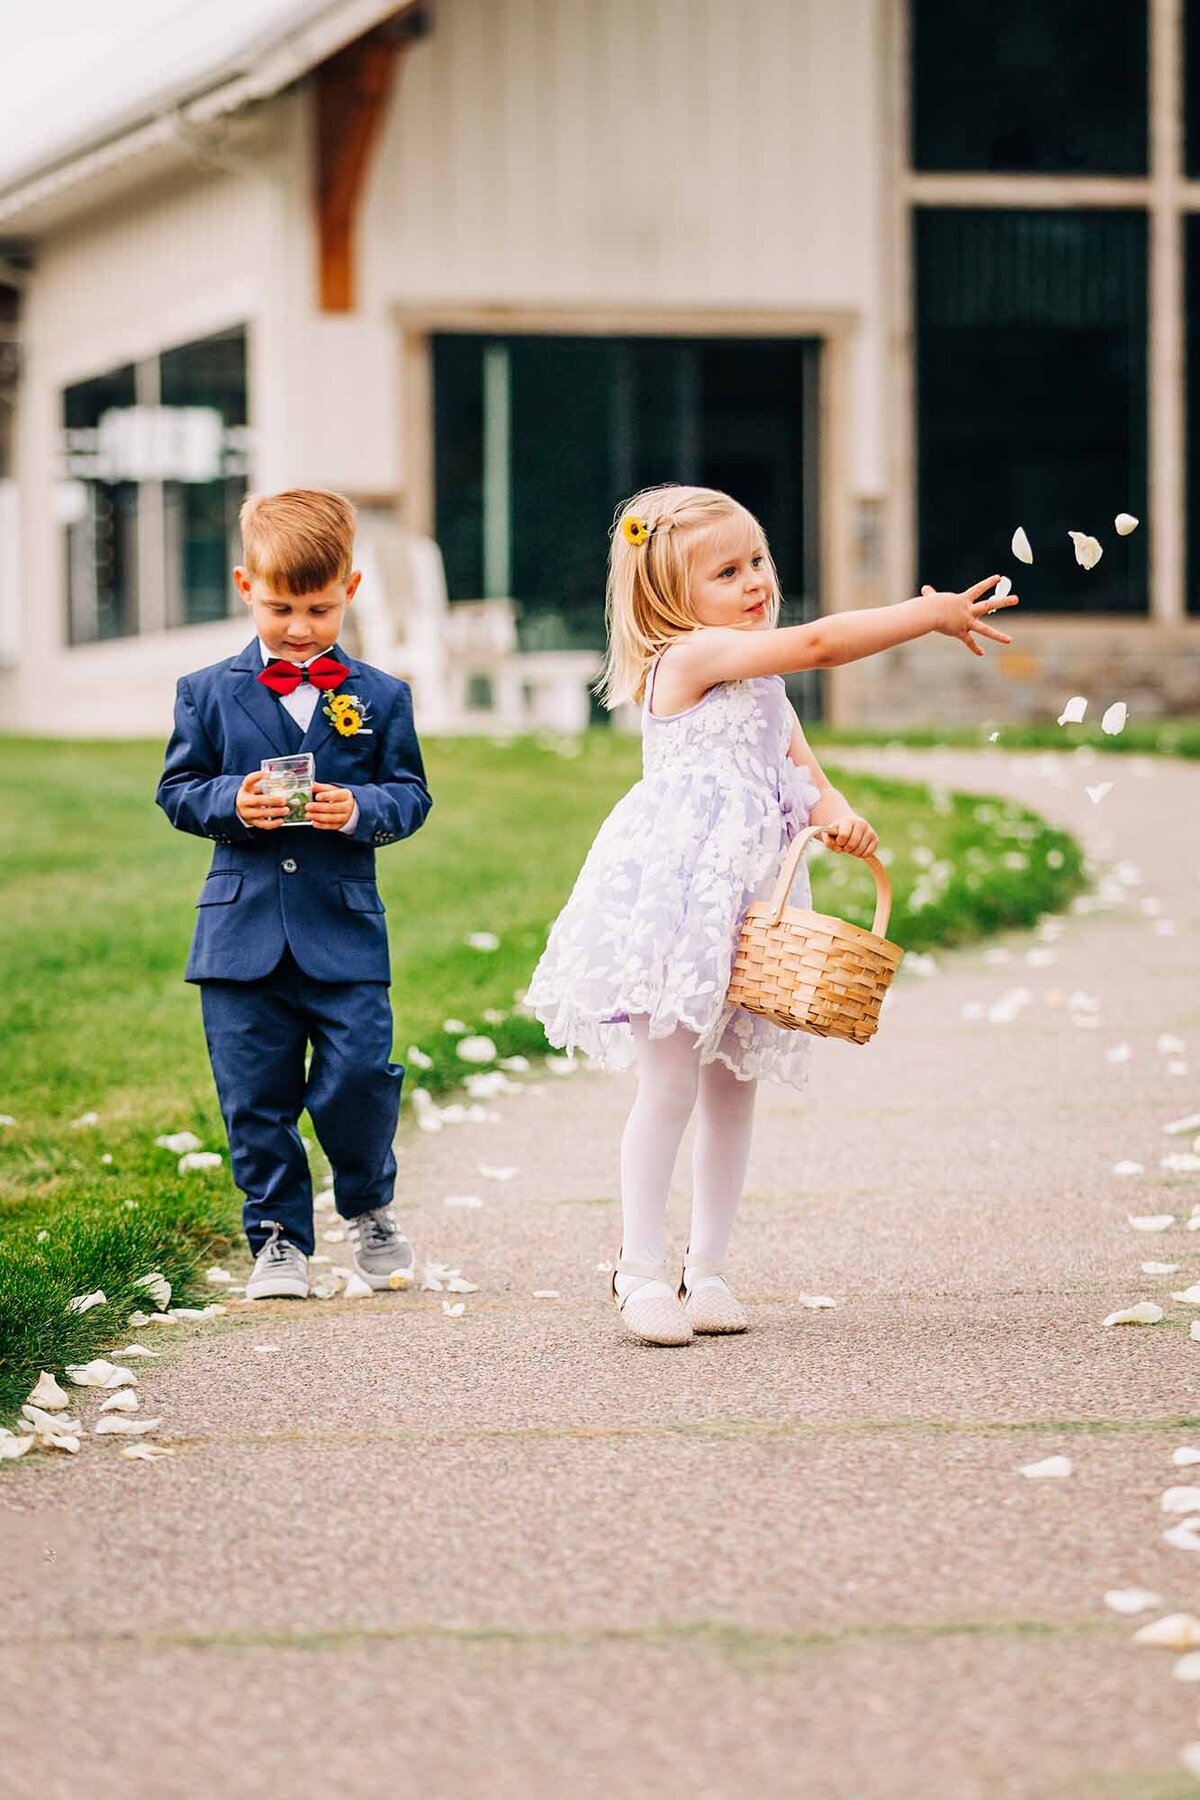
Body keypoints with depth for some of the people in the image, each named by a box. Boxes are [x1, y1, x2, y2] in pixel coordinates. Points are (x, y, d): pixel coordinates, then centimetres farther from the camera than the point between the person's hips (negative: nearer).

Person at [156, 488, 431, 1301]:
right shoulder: (208, 694, 5)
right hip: (242, 929, 1)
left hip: (344, 928, -1)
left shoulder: (380, 697, 5)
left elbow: (411, 794, 5)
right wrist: (231, 804, -14)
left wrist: (359, 808, -16)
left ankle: (370, 1211, 19)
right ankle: (278, 1237, 16)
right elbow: (178, 790, 6)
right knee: (255, 1097, 3)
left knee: (359, 1078, -6)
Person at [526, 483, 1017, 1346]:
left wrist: (837, 814, -5)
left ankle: (707, 1267, 17)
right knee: (671, 1083, -7)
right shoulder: (693, 655, -12)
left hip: (748, 901, 9)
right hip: (675, 890, -9)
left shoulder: (762, 683, 17)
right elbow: (816, 642, -23)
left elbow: (800, 770, 17)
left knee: (735, 1087, 9)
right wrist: (931, 615, -20)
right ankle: (643, 1269, 2)